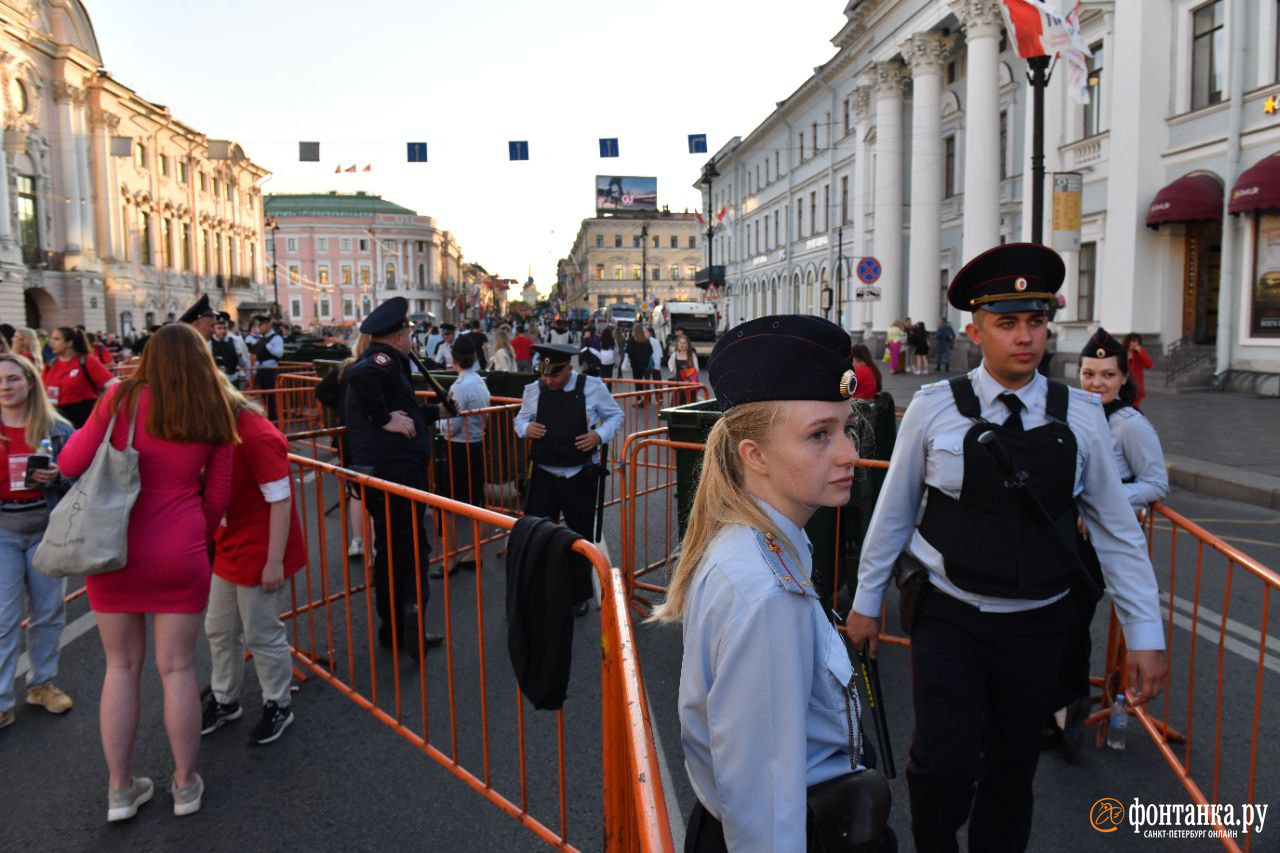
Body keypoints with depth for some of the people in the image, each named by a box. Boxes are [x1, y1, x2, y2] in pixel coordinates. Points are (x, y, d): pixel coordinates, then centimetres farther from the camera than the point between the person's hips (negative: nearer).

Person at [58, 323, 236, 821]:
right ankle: (185, 785, 22)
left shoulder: (122, 399, -7)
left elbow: (70, 465, 0)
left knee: (121, 667, 13)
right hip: (179, 556, 0)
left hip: (113, 549, 0)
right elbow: (216, 499, 5)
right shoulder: (214, 417, 0)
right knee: (177, 668, 10)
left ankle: (120, 790, 24)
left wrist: (87, 431, 18)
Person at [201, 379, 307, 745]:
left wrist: (274, 561, -23)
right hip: (228, 548, 9)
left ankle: (278, 706, 25)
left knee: (262, 634, 6)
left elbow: (280, 500, -24)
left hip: (258, 553, -9)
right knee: (219, 630, 19)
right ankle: (224, 700, 38)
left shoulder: (257, 436, -24)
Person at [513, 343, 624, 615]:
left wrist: (600, 435, -15)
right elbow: (521, 419, 14)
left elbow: (615, 415, 4)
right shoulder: (533, 390, -2)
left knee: (582, 537, 13)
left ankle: (580, 595, 33)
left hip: (580, 477, -1)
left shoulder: (592, 388, -8)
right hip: (543, 475, 1)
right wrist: (526, 428, -10)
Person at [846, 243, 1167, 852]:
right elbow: (893, 511, 1)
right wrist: (866, 600, 6)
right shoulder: (934, 407, -7)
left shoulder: (1079, 415, -2)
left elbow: (1117, 530, 4)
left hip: (1037, 625, 2)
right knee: (945, 767, -8)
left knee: (1013, 771, 15)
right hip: (948, 618, -2)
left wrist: (1145, 635, 2)